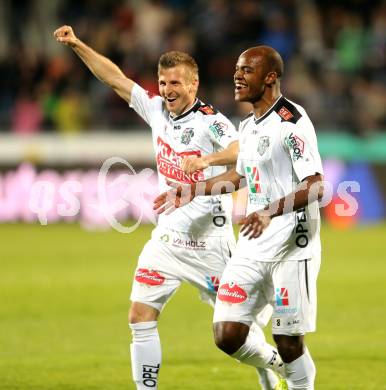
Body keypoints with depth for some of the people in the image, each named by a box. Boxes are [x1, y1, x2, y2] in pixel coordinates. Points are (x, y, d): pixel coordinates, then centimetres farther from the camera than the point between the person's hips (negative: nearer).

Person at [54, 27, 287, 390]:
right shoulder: (156, 109, 5)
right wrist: (77, 45, 9)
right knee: (140, 317, -5)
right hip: (166, 240, 5)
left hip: (208, 242, -5)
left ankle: (267, 360, 33)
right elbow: (116, 78, 13)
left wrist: (207, 159, -47)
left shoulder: (210, 122, -13)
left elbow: (243, 151, -31)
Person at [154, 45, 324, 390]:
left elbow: (315, 187, -21)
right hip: (252, 249, 7)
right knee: (227, 335, 0)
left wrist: (271, 211, -33)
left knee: (288, 342, -3)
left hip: (292, 248, -7)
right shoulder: (247, 126, 13)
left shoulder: (291, 121, -13)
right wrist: (193, 191, 25)